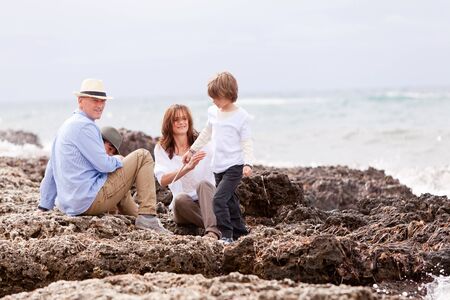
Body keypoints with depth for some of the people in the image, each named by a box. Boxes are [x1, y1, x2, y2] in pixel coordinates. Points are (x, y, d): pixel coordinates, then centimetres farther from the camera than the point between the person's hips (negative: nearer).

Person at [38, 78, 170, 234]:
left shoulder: (65, 126, 17)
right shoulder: (84, 126, -13)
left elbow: (51, 170, 22)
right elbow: (104, 164, -18)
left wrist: (44, 207, 27)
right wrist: (120, 162, 5)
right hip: (91, 200, -10)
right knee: (143, 156, -2)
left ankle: (133, 219, 29)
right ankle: (147, 217, -7)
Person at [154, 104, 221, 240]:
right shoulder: (161, 149, 3)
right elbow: (163, 180, -14)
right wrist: (188, 167, -31)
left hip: (207, 201, 0)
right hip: (184, 204, 0)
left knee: (203, 183, -32)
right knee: (180, 199, -33)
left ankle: (212, 230, -50)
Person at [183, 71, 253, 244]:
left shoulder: (241, 116, -10)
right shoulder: (213, 112, 7)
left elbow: (247, 143, -10)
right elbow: (206, 134, 24)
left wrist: (248, 164, -21)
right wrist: (192, 150, 29)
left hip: (234, 166, -7)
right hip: (218, 167, 7)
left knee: (219, 199, -19)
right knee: (229, 201, 12)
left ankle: (227, 235, -14)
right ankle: (240, 232, 23)